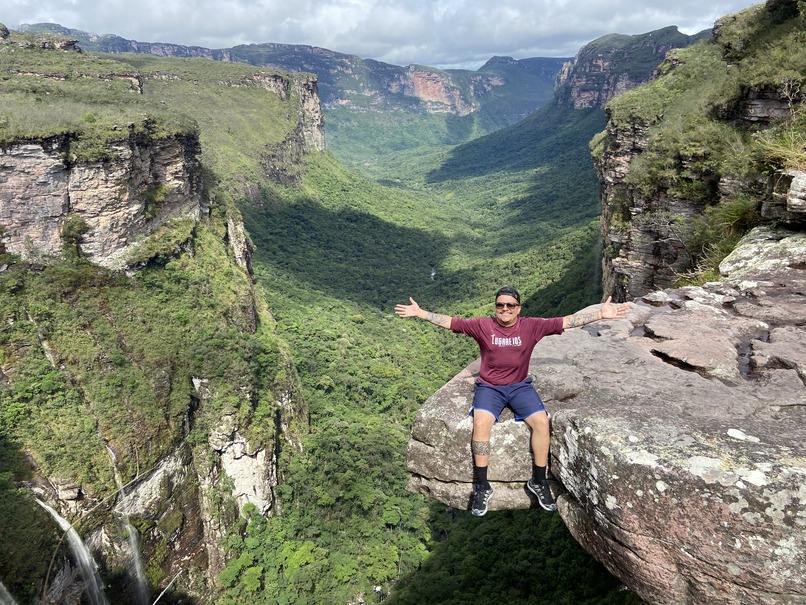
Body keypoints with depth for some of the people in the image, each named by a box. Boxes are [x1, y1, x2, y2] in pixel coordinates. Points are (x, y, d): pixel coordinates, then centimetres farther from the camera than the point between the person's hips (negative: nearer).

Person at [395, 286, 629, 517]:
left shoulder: (531, 326, -2)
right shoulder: (482, 325, -3)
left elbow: (567, 321, -6)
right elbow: (450, 322, -5)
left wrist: (600, 314, -12)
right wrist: (420, 313, -12)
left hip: (520, 386, 1)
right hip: (489, 387, -1)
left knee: (542, 421, -22)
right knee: (480, 423, -28)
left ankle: (538, 481, -3)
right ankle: (482, 487, -14)